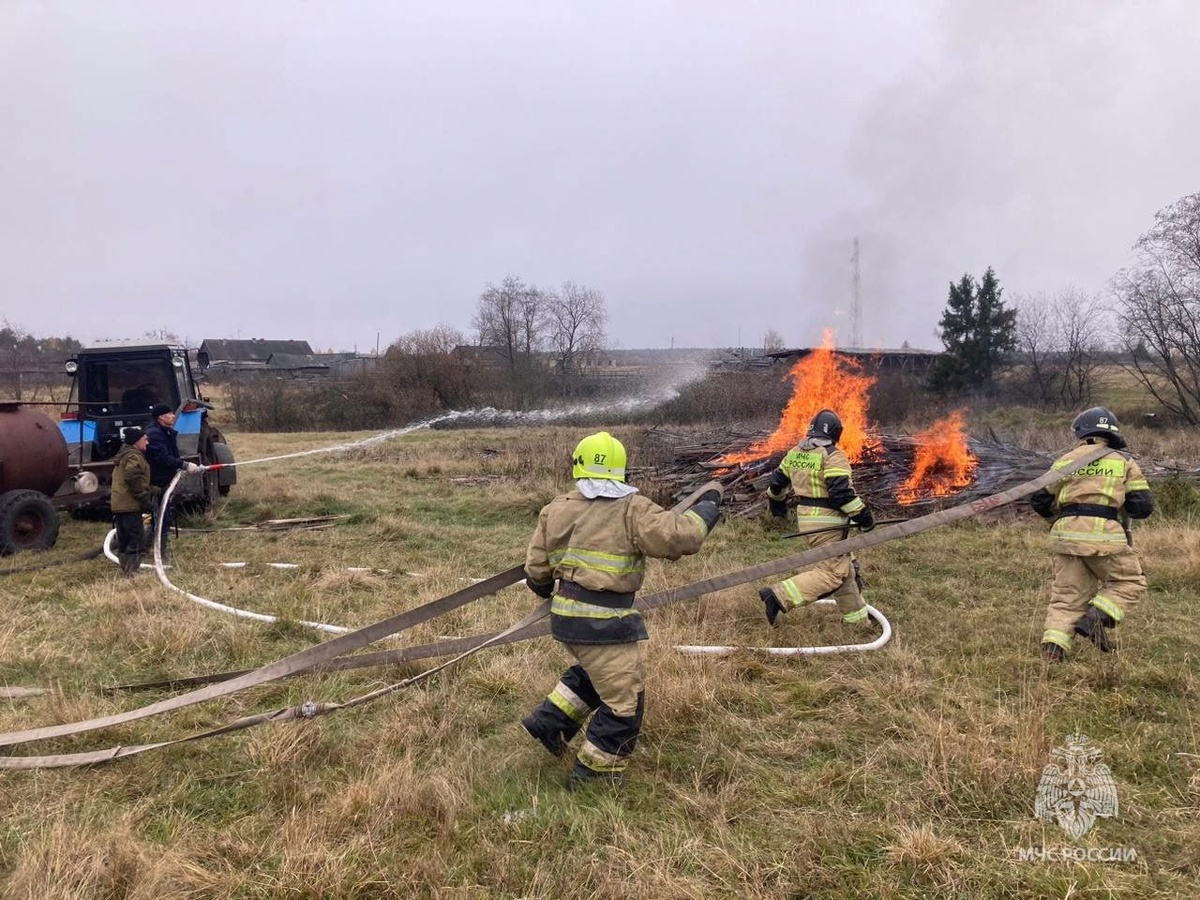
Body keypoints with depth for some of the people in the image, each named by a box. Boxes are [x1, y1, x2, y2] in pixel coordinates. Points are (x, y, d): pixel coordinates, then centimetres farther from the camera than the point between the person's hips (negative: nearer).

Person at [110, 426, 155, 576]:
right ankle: (133, 572, -12)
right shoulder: (134, 456, -11)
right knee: (136, 541, -9)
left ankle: (126, 571, 20)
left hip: (119, 505, 11)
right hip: (130, 506, -11)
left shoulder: (124, 455, 23)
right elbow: (134, 481, -23)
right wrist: (146, 500, -20)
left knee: (124, 541, 14)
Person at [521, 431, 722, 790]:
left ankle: (549, 721, 31)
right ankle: (591, 775, 20)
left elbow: (536, 571, 9)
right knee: (623, 701, 9)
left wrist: (551, 592, 32)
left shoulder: (556, 510, 6)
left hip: (565, 615, 7)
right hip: (604, 624, -7)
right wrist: (707, 508, 1)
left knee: (593, 672, 33)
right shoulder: (633, 510, -10)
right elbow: (679, 535, -18)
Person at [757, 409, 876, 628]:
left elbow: (777, 480, 18)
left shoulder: (795, 453, 8)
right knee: (831, 573, -6)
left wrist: (776, 502, 36)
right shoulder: (832, 456, -15)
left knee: (846, 567, 19)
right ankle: (778, 597, -17)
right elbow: (841, 492, -23)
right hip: (828, 524, -9)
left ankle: (855, 618, 26)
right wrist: (862, 515, -13)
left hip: (805, 519, 9)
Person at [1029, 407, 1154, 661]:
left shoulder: (1064, 461, 15)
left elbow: (1040, 502, 16)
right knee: (1130, 583, 16)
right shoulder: (1123, 461, 8)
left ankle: (1053, 646, -5)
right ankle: (1097, 616, -6)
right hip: (1104, 535, -3)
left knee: (1067, 594, 10)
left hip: (1065, 535, 3)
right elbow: (1143, 506, 4)